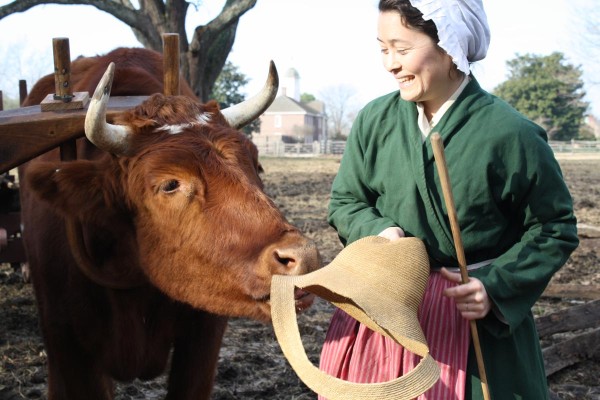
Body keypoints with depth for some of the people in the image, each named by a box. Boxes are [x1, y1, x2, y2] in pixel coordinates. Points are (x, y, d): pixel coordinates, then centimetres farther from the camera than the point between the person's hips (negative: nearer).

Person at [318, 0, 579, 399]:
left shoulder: (510, 134, -13)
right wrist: (377, 231, -12)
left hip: (477, 318, -3)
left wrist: (496, 287, -14)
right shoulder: (375, 120, -3)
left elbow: (555, 229, -4)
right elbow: (345, 202, 9)